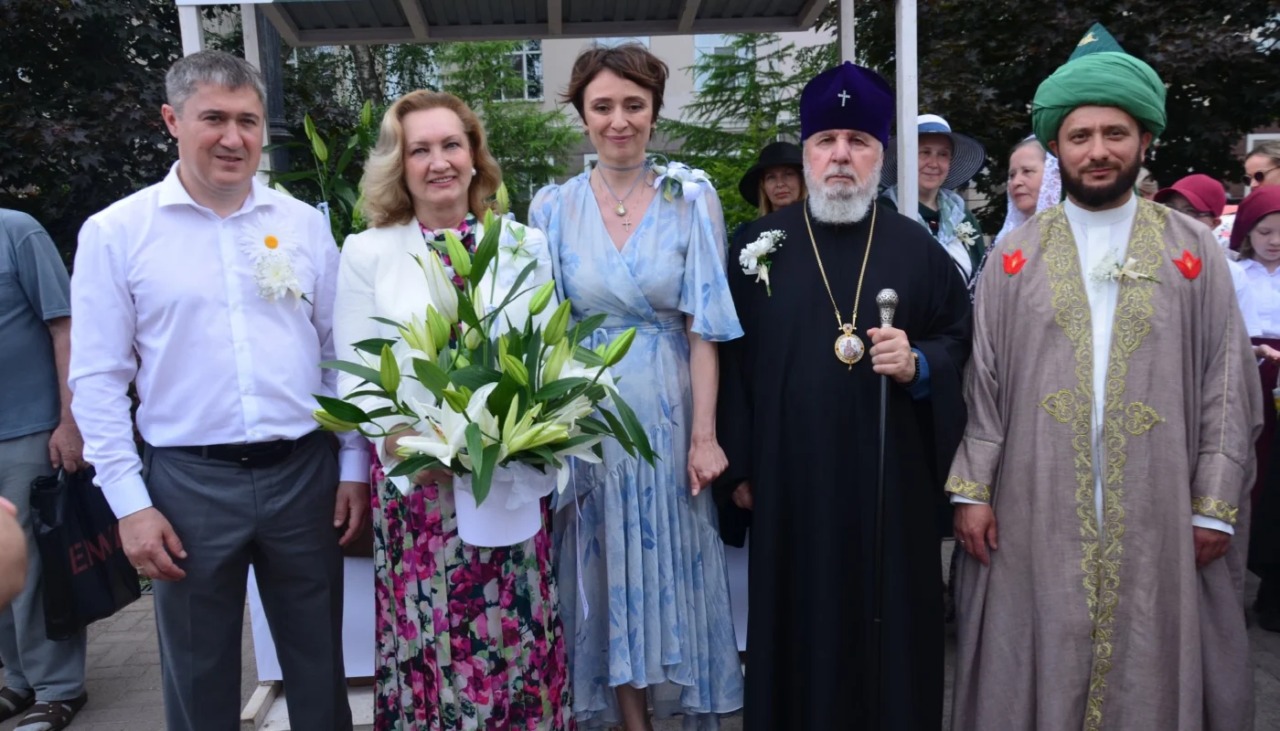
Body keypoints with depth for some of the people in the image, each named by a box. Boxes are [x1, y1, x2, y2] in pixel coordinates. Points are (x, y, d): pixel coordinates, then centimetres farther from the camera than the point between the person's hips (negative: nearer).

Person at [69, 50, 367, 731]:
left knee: (319, 666, 16)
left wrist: (353, 466, 5)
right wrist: (131, 502, -6)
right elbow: (98, 379, -2)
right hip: (189, 481, -1)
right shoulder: (115, 232, -3)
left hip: (304, 472, 2)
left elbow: (338, 351, 7)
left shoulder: (304, 223, 3)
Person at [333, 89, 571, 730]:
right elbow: (354, 372, -1)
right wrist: (397, 438, -18)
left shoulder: (524, 244, 5)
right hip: (417, 480, -1)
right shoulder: (367, 252, 1)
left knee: (517, 635, 8)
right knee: (429, 638, 8)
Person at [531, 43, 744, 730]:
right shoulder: (554, 206, 0)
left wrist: (704, 434, -10)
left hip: (666, 413, -1)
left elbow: (702, 327, -6)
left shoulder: (692, 200, -3)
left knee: (671, 569, 10)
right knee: (607, 575, 11)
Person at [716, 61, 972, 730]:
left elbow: (961, 341, 9)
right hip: (789, 480, 0)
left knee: (891, 626, 9)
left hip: (890, 480, 1)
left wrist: (918, 366, -13)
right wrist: (738, 466, -3)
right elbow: (730, 361, 1)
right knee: (799, 632, 8)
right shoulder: (758, 244, 3)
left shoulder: (916, 248, 6)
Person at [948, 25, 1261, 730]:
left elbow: (1227, 386, 2)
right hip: (1035, 513, 0)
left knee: (1151, 672, 10)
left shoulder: (1195, 250, 4)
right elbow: (982, 382, 2)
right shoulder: (1015, 254, 4)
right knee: (1039, 669, 9)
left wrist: (1216, 506, -3)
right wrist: (971, 488, -4)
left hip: (1158, 515, 0)